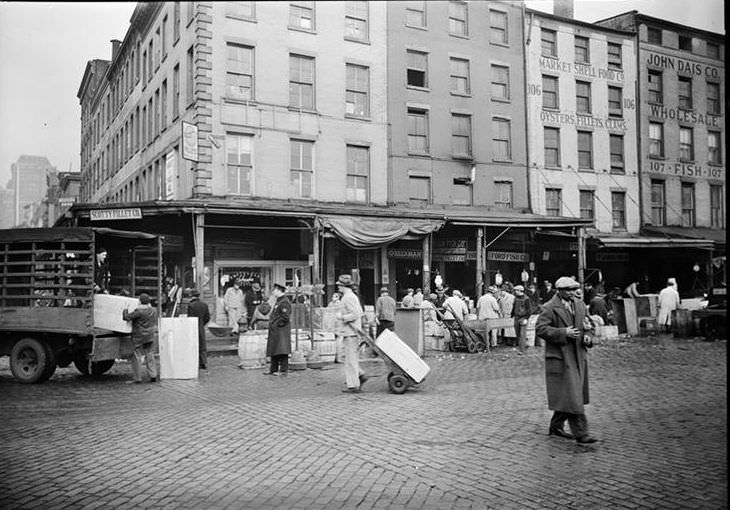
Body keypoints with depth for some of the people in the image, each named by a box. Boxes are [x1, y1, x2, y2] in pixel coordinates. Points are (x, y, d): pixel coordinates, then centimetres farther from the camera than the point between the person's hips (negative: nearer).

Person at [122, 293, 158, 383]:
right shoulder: (153, 311, 5)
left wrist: (125, 310, 3)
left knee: (136, 357, 2)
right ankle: (153, 376, 8)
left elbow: (126, 317, -14)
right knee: (150, 356, 12)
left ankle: (138, 378, 2)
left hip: (139, 336, -6)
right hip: (151, 336, 7)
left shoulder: (139, 311, -17)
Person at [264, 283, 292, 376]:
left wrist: (277, 324, -15)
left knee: (281, 350, -7)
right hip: (275, 331, 10)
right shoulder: (279, 301, 17)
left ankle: (283, 370, -4)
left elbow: (285, 317, -22)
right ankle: (273, 370, 20)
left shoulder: (284, 302, -15)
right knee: (274, 351, 13)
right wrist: (272, 324, 17)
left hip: (281, 331, -10)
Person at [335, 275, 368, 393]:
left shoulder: (348, 298, -15)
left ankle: (353, 386, -2)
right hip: (349, 333, 10)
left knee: (350, 359, -5)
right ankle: (360, 376, 16)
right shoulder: (352, 296, 17)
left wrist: (341, 317, -15)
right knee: (350, 358, 16)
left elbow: (356, 314, -24)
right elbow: (360, 313, 23)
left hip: (350, 333, -10)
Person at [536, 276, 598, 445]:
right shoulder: (549, 308, -10)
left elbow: (585, 324, 25)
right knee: (571, 396, -8)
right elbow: (540, 329, -15)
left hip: (578, 356, 8)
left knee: (571, 396, 13)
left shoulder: (580, 305, 13)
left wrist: (586, 336, 4)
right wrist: (563, 333, -22)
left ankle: (556, 426, 28)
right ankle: (580, 433, -6)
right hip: (560, 357, -8)